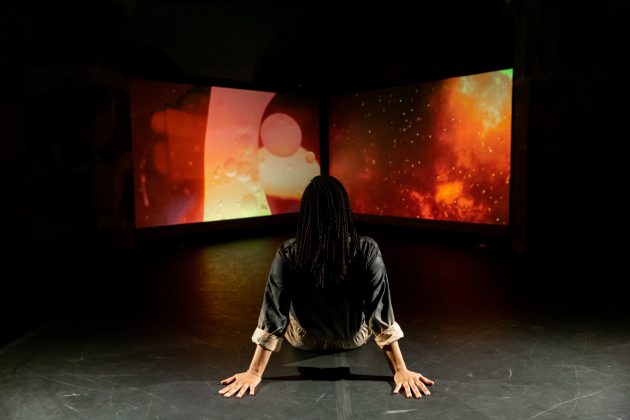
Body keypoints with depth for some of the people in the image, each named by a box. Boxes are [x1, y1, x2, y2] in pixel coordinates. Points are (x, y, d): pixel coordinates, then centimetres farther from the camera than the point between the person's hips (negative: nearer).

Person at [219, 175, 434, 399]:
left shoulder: (288, 254, -28)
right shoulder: (368, 251, -28)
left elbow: (274, 315, -24)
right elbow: (381, 313, -25)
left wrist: (255, 373, -15)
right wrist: (400, 370, -17)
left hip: (304, 340, 0)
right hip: (354, 339, 0)